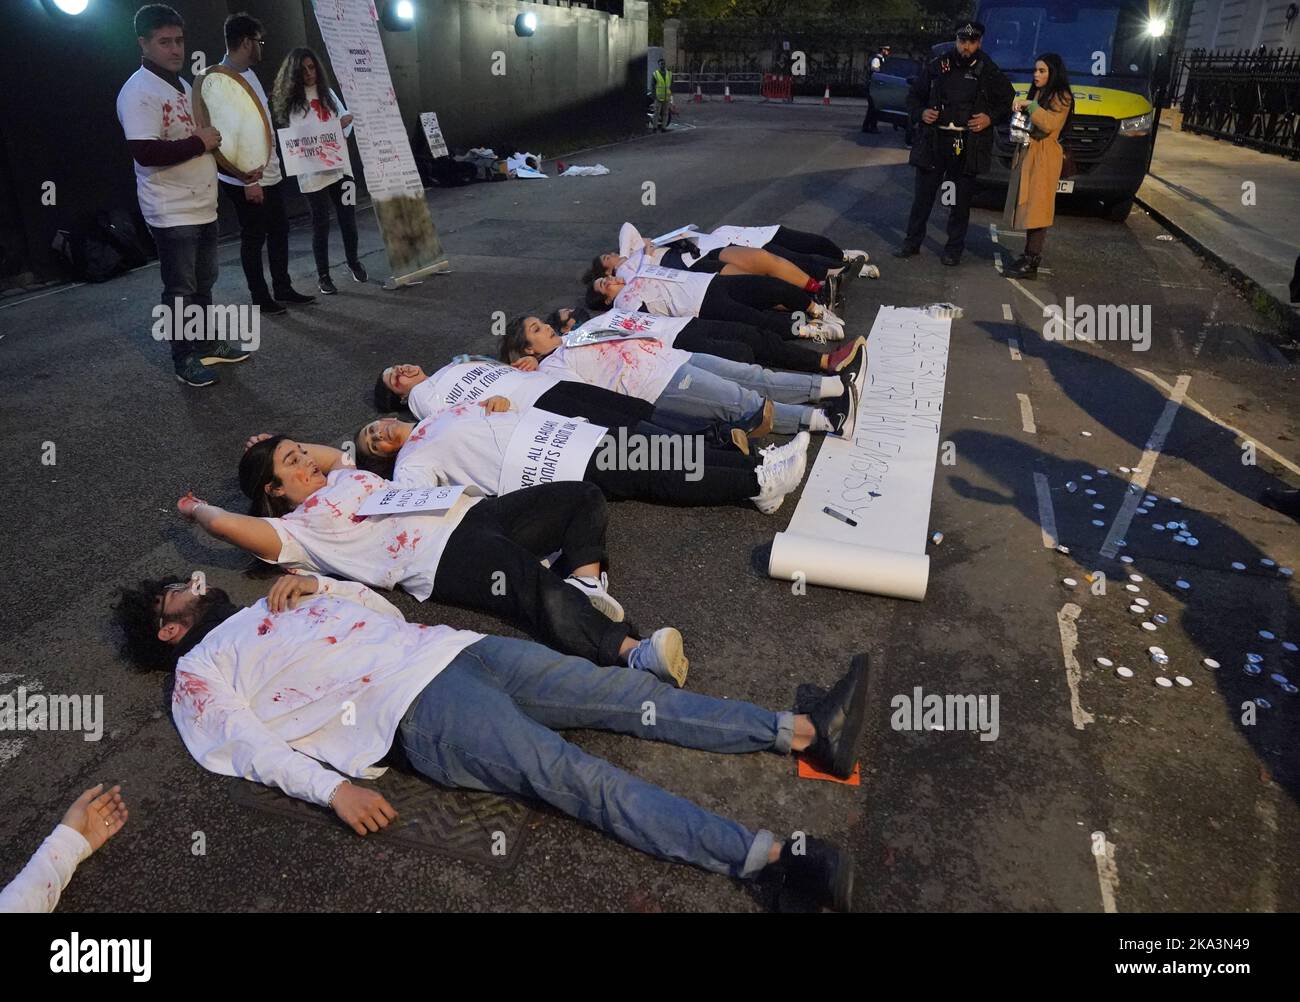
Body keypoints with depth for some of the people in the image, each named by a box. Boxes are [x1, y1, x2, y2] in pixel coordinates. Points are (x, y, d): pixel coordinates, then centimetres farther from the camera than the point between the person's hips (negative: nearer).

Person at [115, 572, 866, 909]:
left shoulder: (278, 601, 31)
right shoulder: (199, 673, 13)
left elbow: (378, 606, 30)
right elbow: (253, 747, -2)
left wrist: (319, 584, 12)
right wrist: (333, 787, -18)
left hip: (449, 648, 7)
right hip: (413, 709, -7)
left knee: (623, 692, -8)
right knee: (573, 775, -24)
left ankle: (805, 732, -11)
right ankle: (777, 856, -32)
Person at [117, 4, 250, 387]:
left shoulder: (183, 86, 15)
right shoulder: (138, 92, -15)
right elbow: (145, 152, -26)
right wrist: (200, 143, -20)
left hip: (203, 205, 9)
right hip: (172, 212, -9)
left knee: (203, 283, 17)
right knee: (180, 290, -1)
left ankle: (209, 345, 30)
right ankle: (184, 359, 9)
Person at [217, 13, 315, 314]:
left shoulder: (248, 73, 11)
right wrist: (248, 181, -23)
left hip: (269, 173, 9)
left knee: (279, 230, 15)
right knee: (253, 238, 2)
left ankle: (283, 289, 26)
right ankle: (260, 298, 13)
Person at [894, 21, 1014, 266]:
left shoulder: (989, 71, 3)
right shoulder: (937, 66, 4)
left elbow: (1008, 102, 12)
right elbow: (914, 94, 15)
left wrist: (991, 118, -6)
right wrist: (920, 113, -5)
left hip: (968, 146, -1)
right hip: (934, 142, 1)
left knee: (961, 200, 5)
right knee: (923, 195, 6)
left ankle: (954, 248, 15)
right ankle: (912, 242, 18)